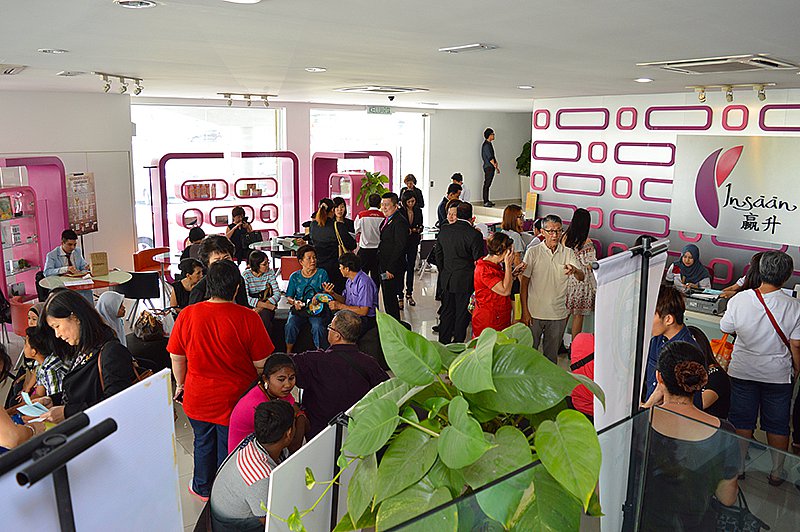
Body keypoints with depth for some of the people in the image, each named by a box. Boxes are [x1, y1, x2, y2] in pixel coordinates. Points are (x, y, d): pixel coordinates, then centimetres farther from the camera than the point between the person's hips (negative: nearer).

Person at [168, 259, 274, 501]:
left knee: (203, 443, 25)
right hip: (234, 399, -2)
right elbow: (261, 363, -14)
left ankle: (202, 488, 46)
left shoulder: (187, 314, -12)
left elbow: (176, 357, -1)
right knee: (229, 447, 17)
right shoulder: (248, 318, -20)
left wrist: (180, 384, 16)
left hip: (198, 398, 2)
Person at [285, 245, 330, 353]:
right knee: (290, 325, -27)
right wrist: (294, 302, -11)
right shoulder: (294, 277, 9)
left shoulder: (322, 274, 6)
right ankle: (288, 353, -8)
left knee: (317, 326, -31)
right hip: (299, 309, 2)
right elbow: (289, 297, 11)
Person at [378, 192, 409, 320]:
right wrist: (382, 266, 14)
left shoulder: (400, 222, -17)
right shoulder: (386, 221, 15)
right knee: (387, 297, 17)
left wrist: (391, 269, -22)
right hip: (384, 267, 10)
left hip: (394, 268, -10)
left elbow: (400, 246, -21)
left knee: (390, 298, -4)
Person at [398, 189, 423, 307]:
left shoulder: (418, 211, 5)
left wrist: (419, 229, -7)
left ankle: (409, 294, 23)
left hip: (413, 242, 5)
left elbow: (421, 225, 15)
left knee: (411, 267, 12)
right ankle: (399, 296, 2)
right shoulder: (400, 212, -9)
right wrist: (406, 230, -21)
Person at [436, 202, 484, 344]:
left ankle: (443, 343, 25)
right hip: (465, 281, -5)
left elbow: (438, 255, 10)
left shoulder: (444, 230, 0)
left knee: (447, 312, 16)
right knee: (462, 314, 7)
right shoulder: (474, 234, -16)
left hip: (446, 279, 5)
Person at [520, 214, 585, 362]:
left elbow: (581, 277, -9)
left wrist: (574, 270, -33)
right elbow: (524, 283, -2)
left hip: (558, 314, 2)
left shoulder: (568, 253, 3)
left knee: (552, 354, 14)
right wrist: (525, 311, -6)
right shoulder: (533, 252, -2)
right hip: (534, 312, -2)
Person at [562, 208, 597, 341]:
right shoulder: (587, 243, -17)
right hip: (580, 281, -5)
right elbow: (591, 265, -13)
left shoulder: (564, 237, -3)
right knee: (578, 315, 7)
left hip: (565, 279, 5)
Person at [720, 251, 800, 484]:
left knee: (742, 423, 14)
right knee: (777, 426, 16)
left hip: (743, 371, 0)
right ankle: (777, 472, 28)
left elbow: (726, 328, -1)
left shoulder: (739, 299, -15)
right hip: (778, 375, 0)